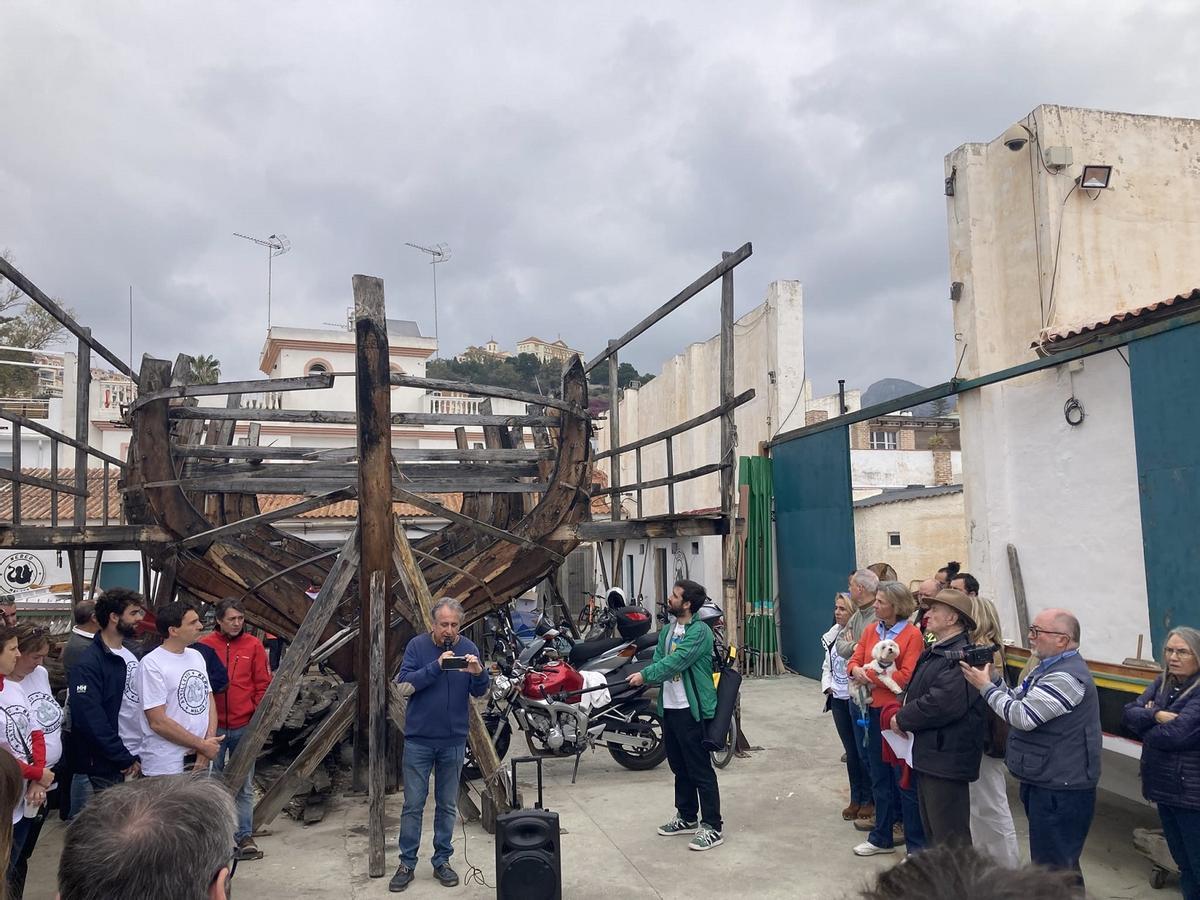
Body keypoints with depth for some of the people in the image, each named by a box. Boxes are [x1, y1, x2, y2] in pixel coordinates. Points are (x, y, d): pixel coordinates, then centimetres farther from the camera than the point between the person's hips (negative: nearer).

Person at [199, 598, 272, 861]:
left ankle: (245, 837, 14)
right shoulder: (205, 646, -2)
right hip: (213, 727, 0)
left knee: (245, 786, 7)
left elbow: (263, 685, 3)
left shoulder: (253, 645, 1)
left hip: (244, 726, 1)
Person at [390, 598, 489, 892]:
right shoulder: (417, 645, -5)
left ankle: (442, 861, 24)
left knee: (447, 805, 11)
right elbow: (404, 681, -15)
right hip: (418, 739, -1)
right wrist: (436, 666, -28)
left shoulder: (469, 649, -2)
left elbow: (480, 692, -4)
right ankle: (406, 863, 17)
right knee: (413, 804, 5)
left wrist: (478, 673, -27)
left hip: (453, 741, 2)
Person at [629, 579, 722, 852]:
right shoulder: (667, 631, 13)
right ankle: (687, 818, 32)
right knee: (679, 768, 19)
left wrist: (645, 675, -23)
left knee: (700, 770, -1)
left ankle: (712, 827, 8)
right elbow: (658, 659, 5)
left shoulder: (700, 631, -14)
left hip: (692, 709, -8)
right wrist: (646, 677, -15)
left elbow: (676, 661, -23)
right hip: (669, 707, 8)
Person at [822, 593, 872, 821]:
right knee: (850, 751, 16)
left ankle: (869, 801, 20)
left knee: (863, 751, 4)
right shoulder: (833, 635, 8)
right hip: (838, 700, 7)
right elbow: (827, 666, 17)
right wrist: (827, 686, 4)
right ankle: (855, 800, 26)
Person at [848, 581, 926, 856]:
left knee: (906, 782, 4)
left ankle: (917, 845, 17)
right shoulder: (871, 630, 7)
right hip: (876, 712, 7)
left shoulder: (912, 635, -13)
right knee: (880, 779, 18)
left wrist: (869, 674, -15)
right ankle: (882, 837, 32)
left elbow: (906, 677, -20)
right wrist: (856, 670, -16)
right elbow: (855, 661, 7)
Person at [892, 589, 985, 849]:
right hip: (928, 754, 10)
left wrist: (903, 719, -16)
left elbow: (942, 703, -29)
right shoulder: (933, 651, 12)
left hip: (947, 757, -10)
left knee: (949, 837, 1)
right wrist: (902, 715, 0)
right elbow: (915, 690, 19)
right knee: (931, 828, 22)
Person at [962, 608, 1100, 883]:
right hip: (1044, 781, 11)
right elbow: (1017, 699, 13)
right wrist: (991, 678, -2)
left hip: (1061, 788, -11)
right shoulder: (1047, 667, 11)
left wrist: (986, 686, -16)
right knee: (1046, 860, 23)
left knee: (1055, 868, -1)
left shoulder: (1067, 676, -24)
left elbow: (1023, 716, -26)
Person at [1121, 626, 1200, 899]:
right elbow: (1129, 713, -1)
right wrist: (1156, 715, -19)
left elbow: (1176, 734, -26)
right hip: (1164, 787, 7)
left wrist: (1144, 725, -8)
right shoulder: (1162, 682, 5)